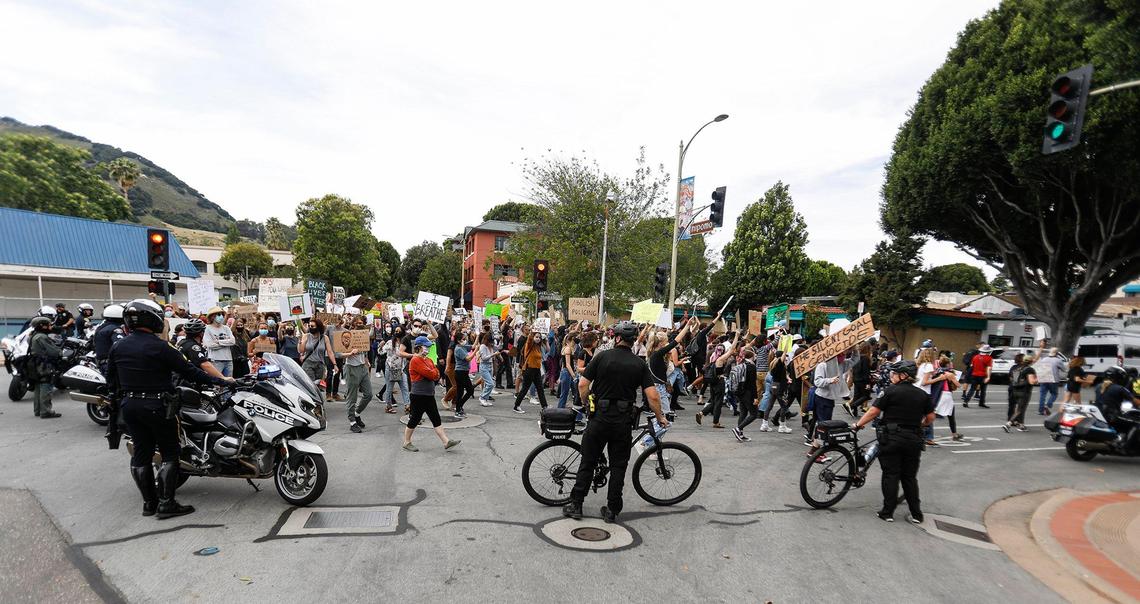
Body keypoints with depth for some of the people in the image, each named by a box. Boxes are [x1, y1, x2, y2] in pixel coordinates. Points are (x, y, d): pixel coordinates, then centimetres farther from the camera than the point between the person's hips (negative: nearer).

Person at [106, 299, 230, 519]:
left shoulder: (118, 347, 3)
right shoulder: (159, 347, -17)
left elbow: (110, 379, 12)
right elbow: (188, 371, -15)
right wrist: (220, 381, -8)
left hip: (128, 406, 7)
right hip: (155, 406, -7)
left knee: (141, 453, 13)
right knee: (169, 453, 3)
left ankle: (149, 502, 21)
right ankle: (166, 503, 2)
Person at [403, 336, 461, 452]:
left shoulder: (428, 360, 14)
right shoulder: (416, 360, -15)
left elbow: (436, 375, 10)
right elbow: (430, 374, -21)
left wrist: (434, 372, -11)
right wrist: (436, 368, -1)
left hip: (429, 395, 9)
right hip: (419, 395, -9)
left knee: (436, 419, 6)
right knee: (414, 419, 3)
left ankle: (446, 442, 6)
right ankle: (407, 443, 18)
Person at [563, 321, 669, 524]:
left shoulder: (602, 356, -5)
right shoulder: (640, 364, -1)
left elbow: (583, 384, -7)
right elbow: (653, 396, -6)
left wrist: (588, 404, 10)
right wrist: (660, 417, 9)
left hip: (600, 416, -1)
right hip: (623, 420, 1)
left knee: (588, 462, 9)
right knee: (618, 466, 12)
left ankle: (576, 505, 15)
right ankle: (612, 510, 16)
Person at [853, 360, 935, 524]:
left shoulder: (891, 391, -9)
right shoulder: (923, 395, 4)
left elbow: (873, 412, -11)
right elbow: (930, 417, 9)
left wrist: (858, 425, -1)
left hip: (891, 438, -4)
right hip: (914, 440, 4)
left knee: (891, 475, 3)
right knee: (910, 477, 15)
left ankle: (888, 512, 7)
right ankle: (916, 514, 18)